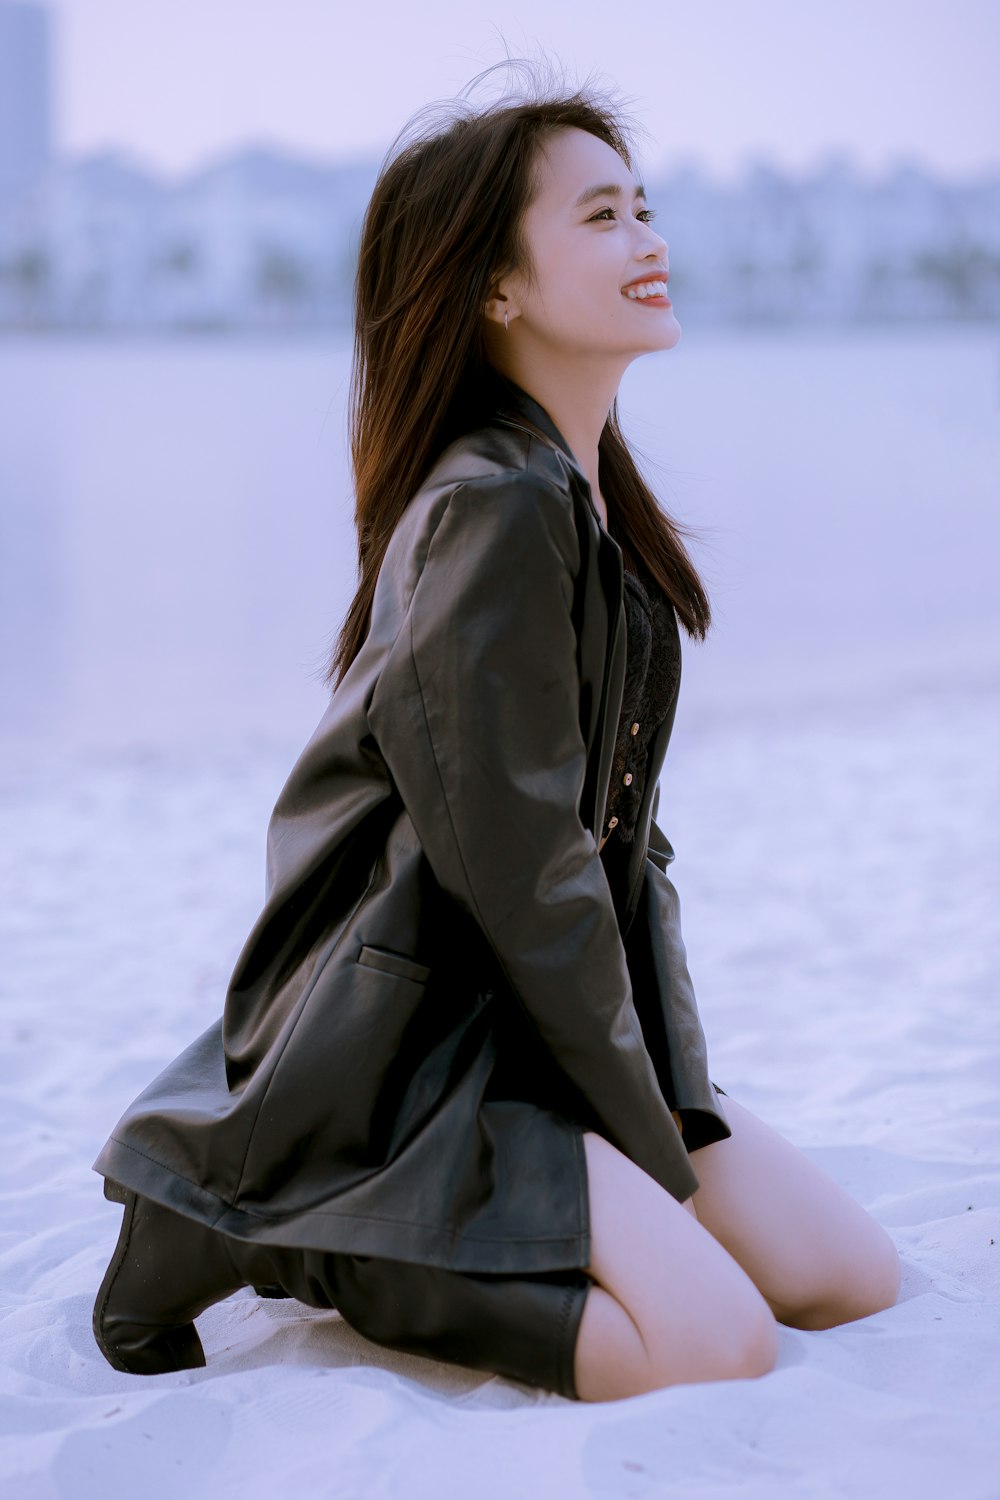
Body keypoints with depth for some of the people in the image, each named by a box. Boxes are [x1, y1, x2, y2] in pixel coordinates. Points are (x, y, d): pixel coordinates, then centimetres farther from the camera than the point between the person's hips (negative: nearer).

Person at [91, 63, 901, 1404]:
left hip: (541, 1027, 9)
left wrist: (681, 1090, 4)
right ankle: (238, 1232, -7)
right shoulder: (491, 512, -19)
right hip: (407, 1045, -9)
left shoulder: (591, 499, 11)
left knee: (855, 1276, 4)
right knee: (718, 1345, -20)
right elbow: (522, 867, -20)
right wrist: (642, 1135, -12)